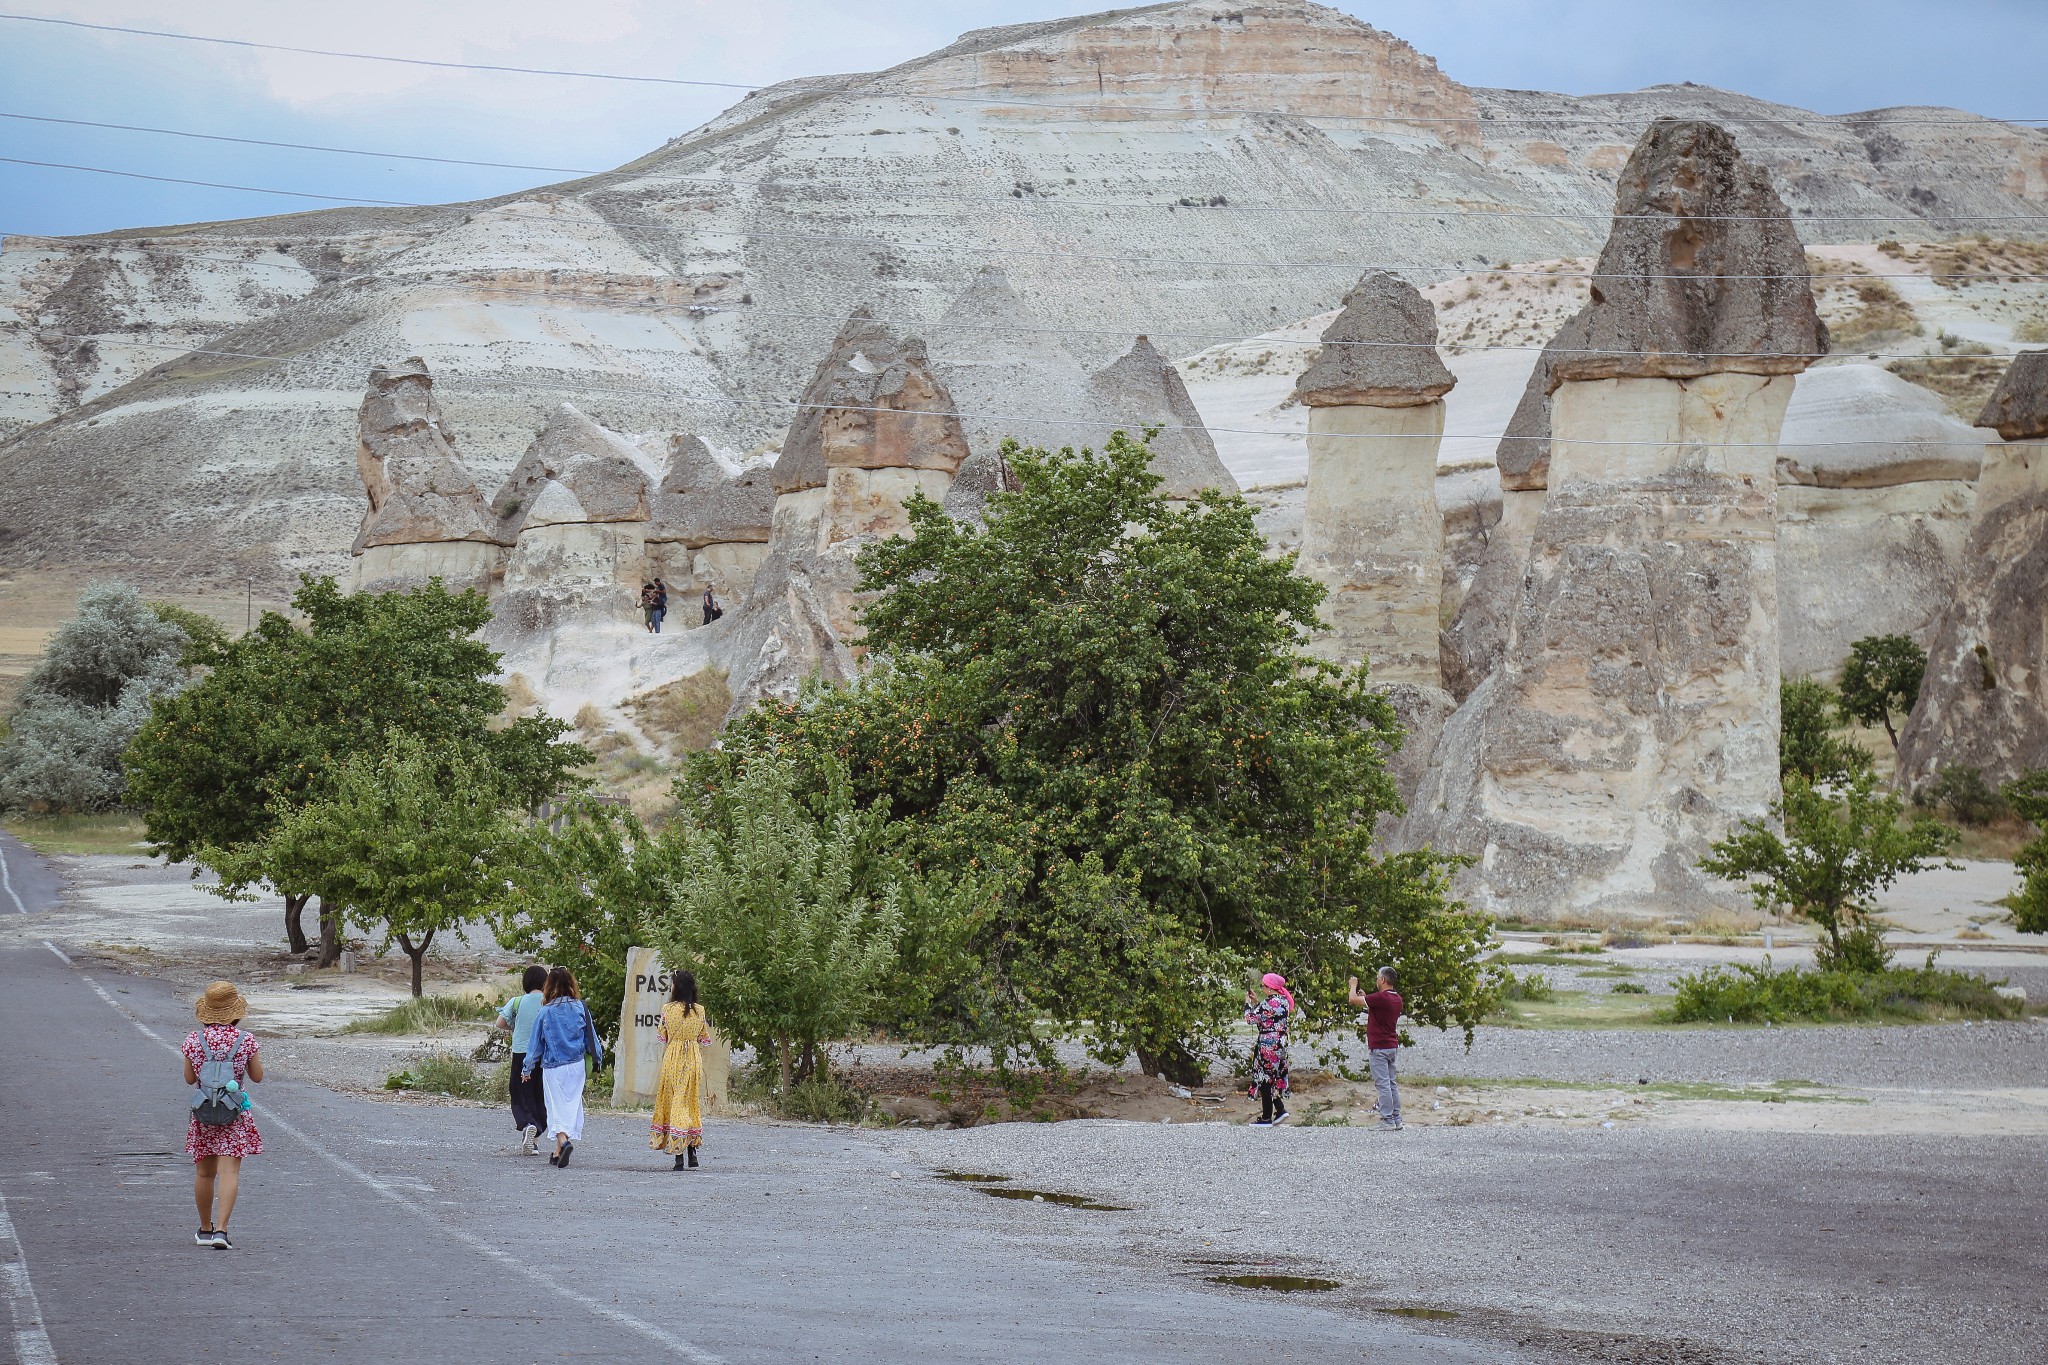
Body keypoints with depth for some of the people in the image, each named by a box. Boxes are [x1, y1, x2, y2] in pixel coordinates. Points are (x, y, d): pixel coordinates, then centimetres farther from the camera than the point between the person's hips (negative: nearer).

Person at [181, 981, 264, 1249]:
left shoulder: (194, 1040, -4)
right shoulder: (245, 1039, -8)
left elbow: (189, 1078, 5)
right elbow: (257, 1076, 1)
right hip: (236, 1114, -2)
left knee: (204, 1172, 16)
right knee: (229, 1171, -5)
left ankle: (205, 1229, 28)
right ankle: (221, 1229, -17)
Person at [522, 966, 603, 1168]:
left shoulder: (546, 1011, -7)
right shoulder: (580, 1008, -2)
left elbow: (536, 1042, 1)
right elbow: (590, 1035, 6)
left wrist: (528, 1068, 12)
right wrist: (598, 1057, 20)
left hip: (553, 1066, -2)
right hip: (576, 1064, 2)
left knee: (557, 1106, 0)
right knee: (571, 1104, 10)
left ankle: (563, 1141, -25)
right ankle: (558, 1152, 14)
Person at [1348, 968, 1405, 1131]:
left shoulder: (1381, 997, -20)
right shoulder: (1396, 999, 9)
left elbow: (1353, 1000, -15)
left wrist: (1354, 985, 4)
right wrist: (1365, 998, 27)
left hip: (1379, 1048, -9)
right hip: (1392, 1045, 9)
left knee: (1382, 1084, -7)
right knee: (1392, 1083, 13)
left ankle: (1388, 1120, -8)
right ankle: (1396, 1119, 14)